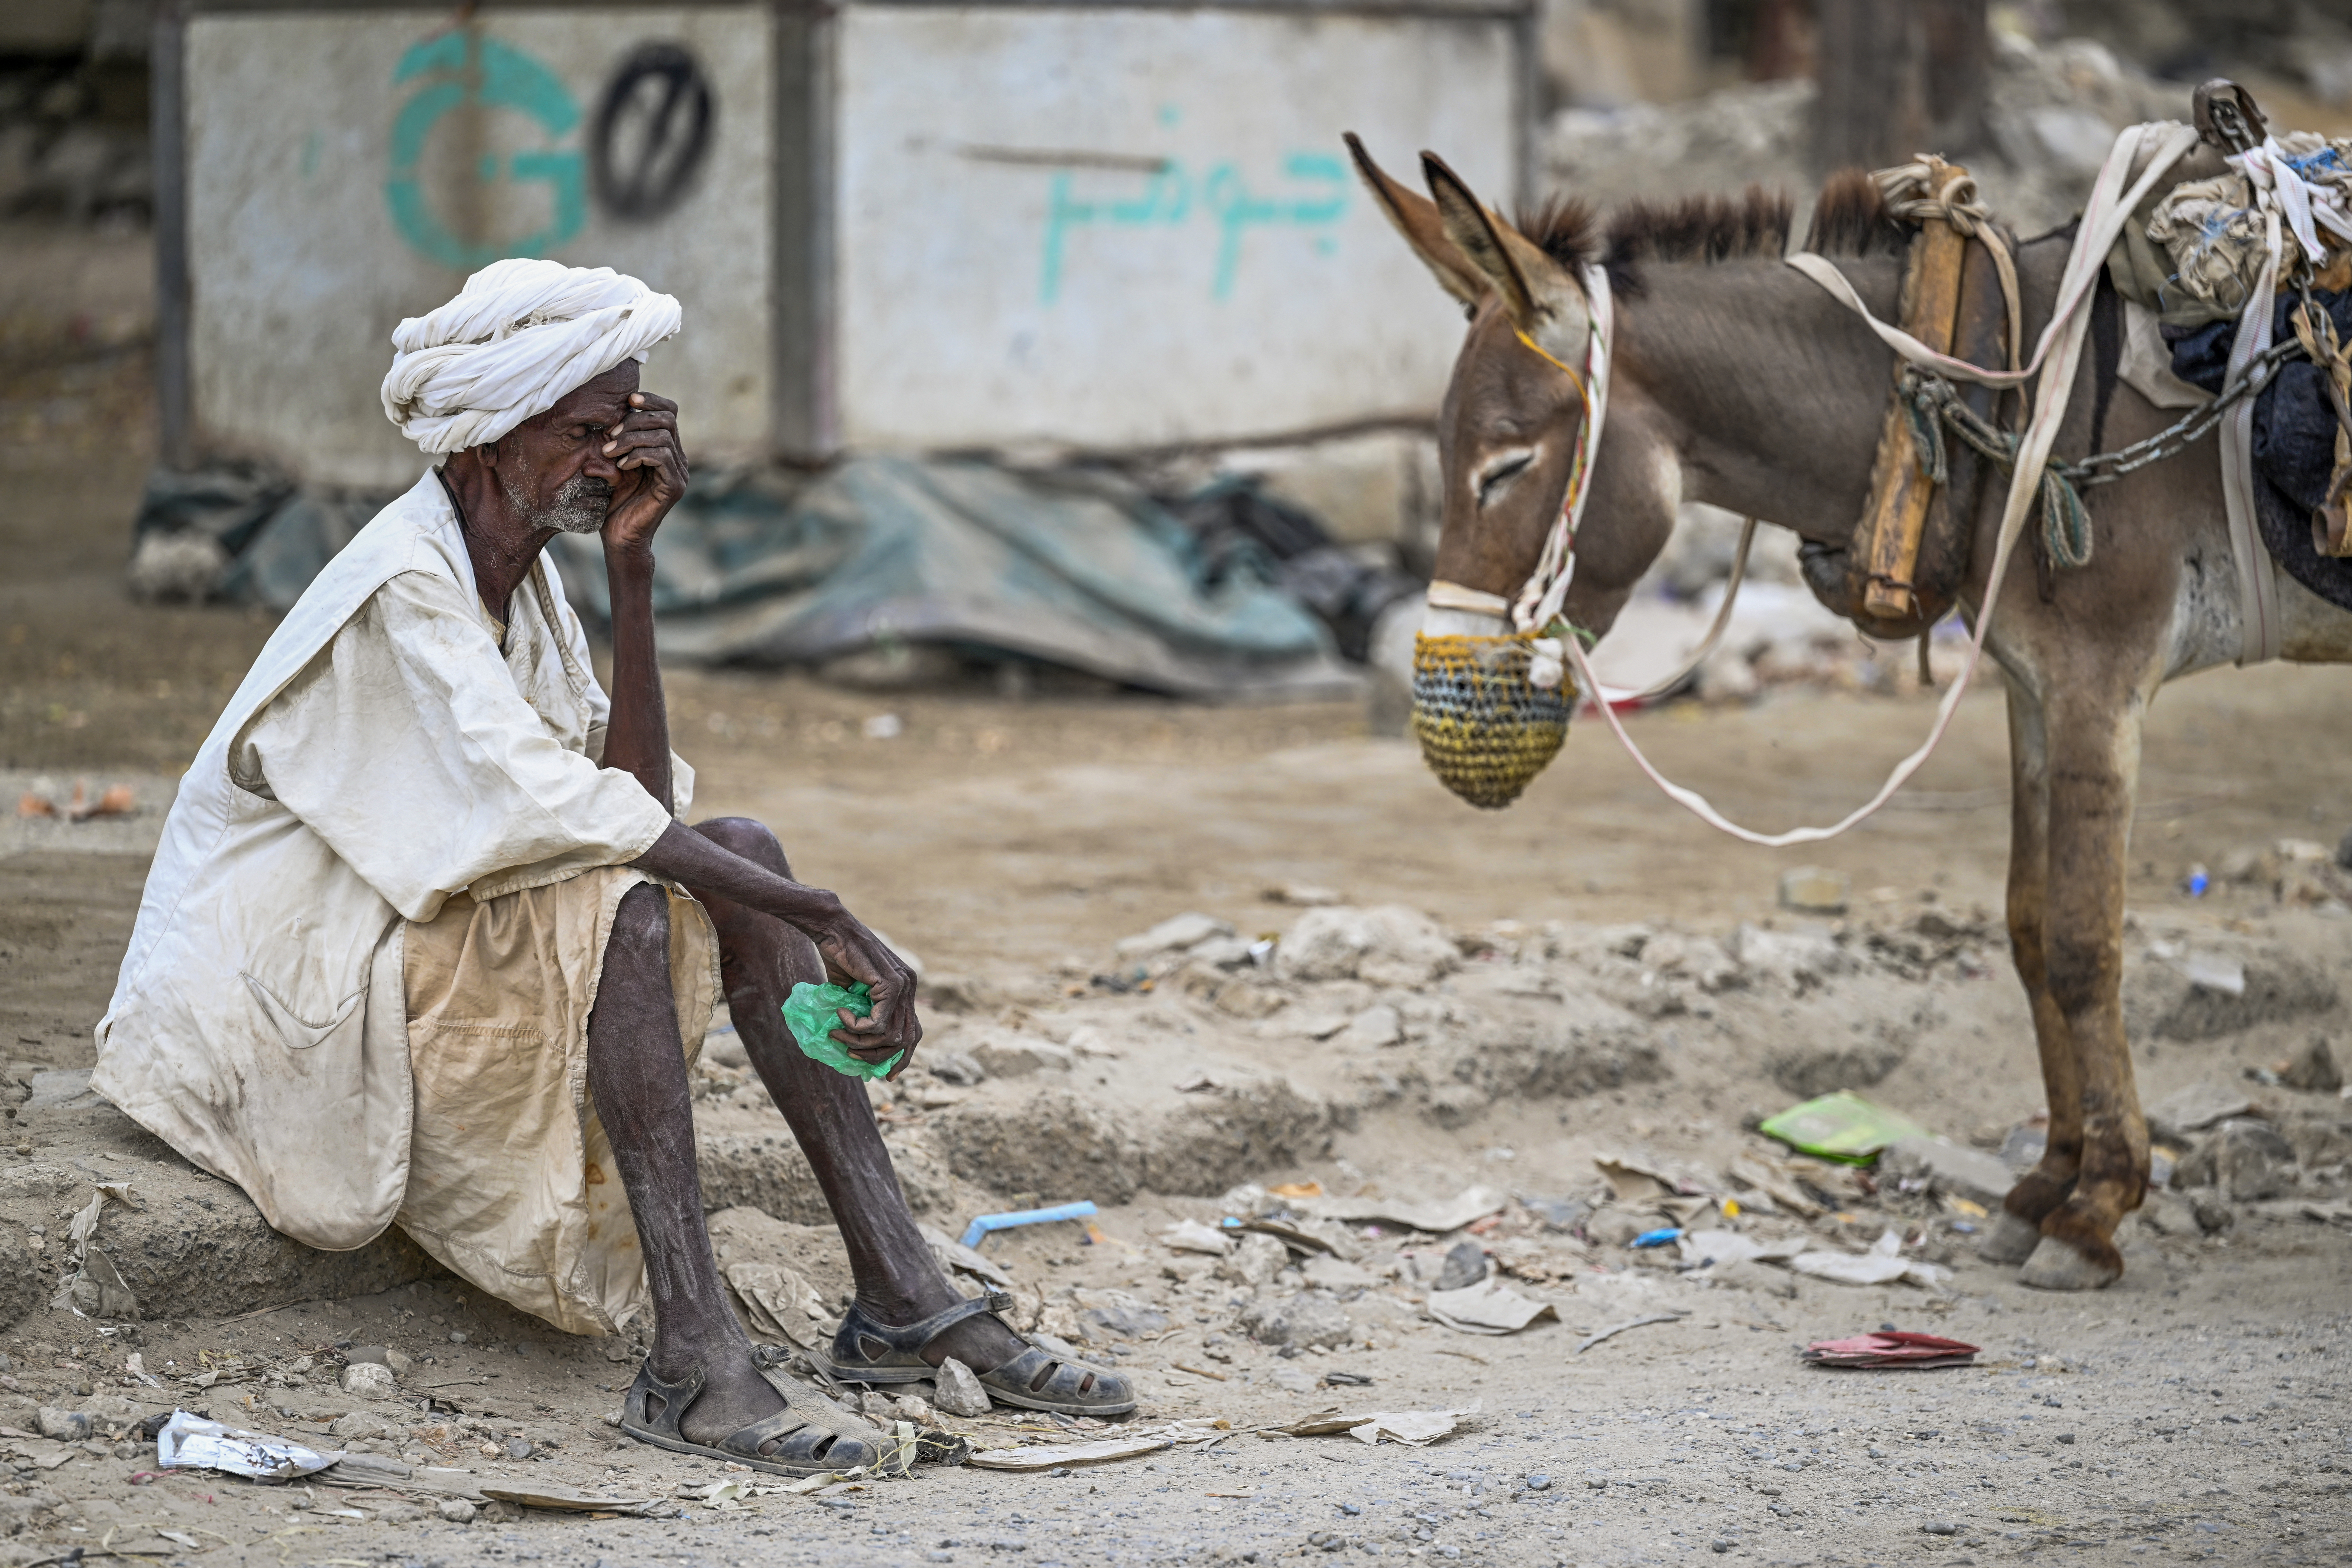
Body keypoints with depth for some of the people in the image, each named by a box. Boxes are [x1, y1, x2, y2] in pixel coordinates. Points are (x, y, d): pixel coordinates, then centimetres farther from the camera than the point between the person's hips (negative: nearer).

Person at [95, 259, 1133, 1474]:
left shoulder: (519, 571, 7)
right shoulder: (403, 586, -20)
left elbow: (631, 799, -4)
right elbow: (541, 804, -32)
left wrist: (630, 566, -11)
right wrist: (824, 924, -33)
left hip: (425, 942, 9)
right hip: (284, 1002, -9)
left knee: (742, 851, -6)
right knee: (628, 907, -30)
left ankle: (902, 1296, -11)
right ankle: (692, 1362, -36)